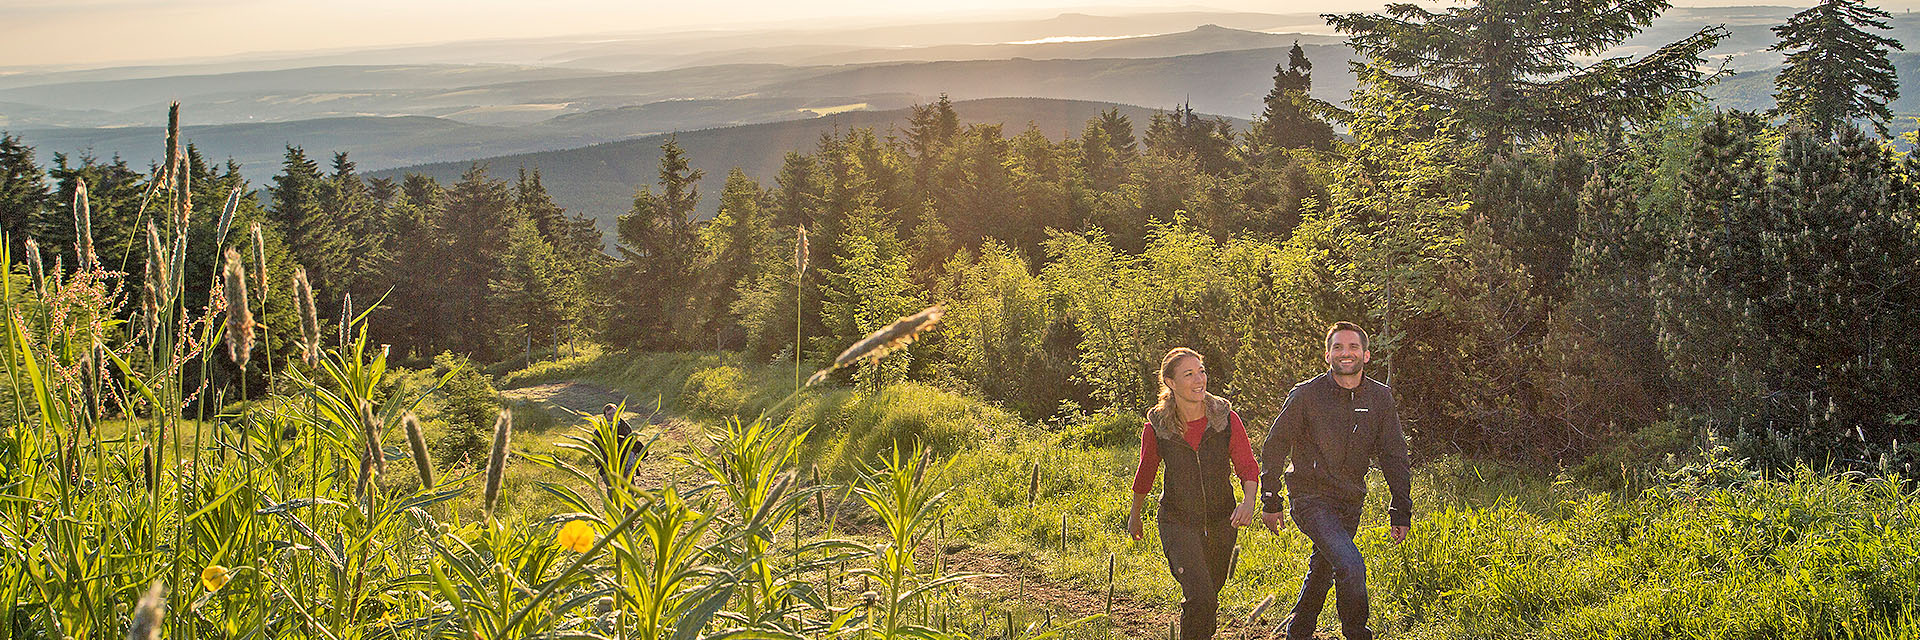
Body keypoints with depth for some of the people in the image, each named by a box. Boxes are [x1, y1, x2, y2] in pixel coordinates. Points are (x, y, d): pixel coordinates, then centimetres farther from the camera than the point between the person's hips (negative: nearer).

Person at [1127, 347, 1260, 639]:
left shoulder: (1227, 420, -11)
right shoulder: (1156, 428, -12)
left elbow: (1248, 467, -7)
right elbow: (1145, 474, 5)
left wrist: (1248, 501, -28)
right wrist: (1134, 515, 17)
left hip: (1221, 522, 3)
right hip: (1178, 523, -3)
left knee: (1209, 593, 21)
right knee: (1200, 597, -19)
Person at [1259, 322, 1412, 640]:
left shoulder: (1380, 398, 1)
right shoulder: (1305, 395, -10)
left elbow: (1394, 456, 6)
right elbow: (1274, 446, -1)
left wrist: (1401, 512, 3)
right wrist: (1270, 501, -2)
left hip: (1350, 504, 5)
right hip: (1311, 498, -5)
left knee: (1323, 571, 16)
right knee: (1351, 565, -22)